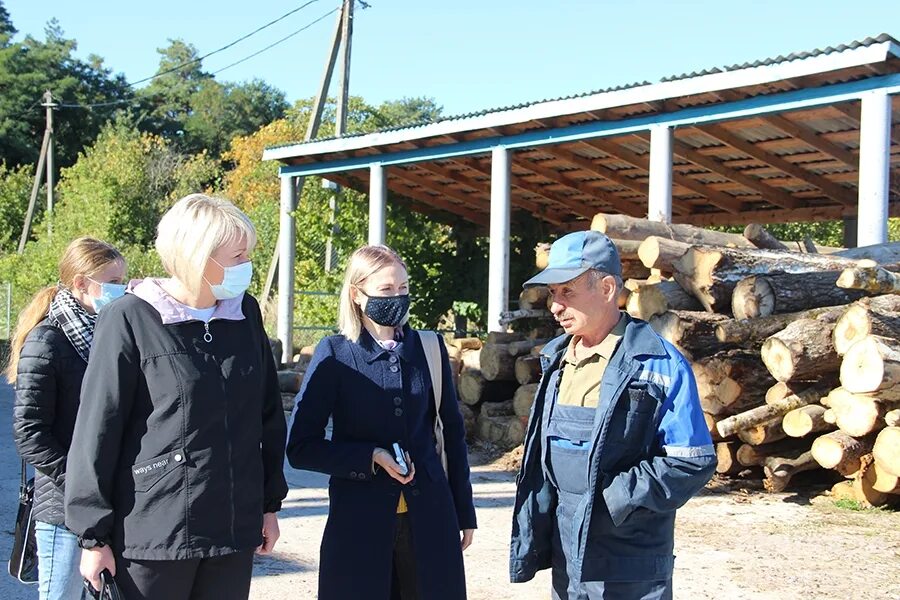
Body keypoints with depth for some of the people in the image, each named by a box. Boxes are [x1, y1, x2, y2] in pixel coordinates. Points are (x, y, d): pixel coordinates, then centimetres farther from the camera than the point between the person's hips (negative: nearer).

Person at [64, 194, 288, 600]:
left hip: (235, 532, 5)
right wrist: (94, 536, -6)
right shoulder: (132, 319, -9)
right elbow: (97, 432, -7)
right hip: (151, 534, -4)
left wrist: (270, 503, 15)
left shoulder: (245, 313, 6)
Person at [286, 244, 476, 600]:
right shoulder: (334, 355, -3)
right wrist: (371, 458, -15)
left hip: (429, 520, 2)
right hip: (359, 520, -2)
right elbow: (301, 447, -4)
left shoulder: (428, 349, 5)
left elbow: (452, 434, 12)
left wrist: (464, 514, 12)